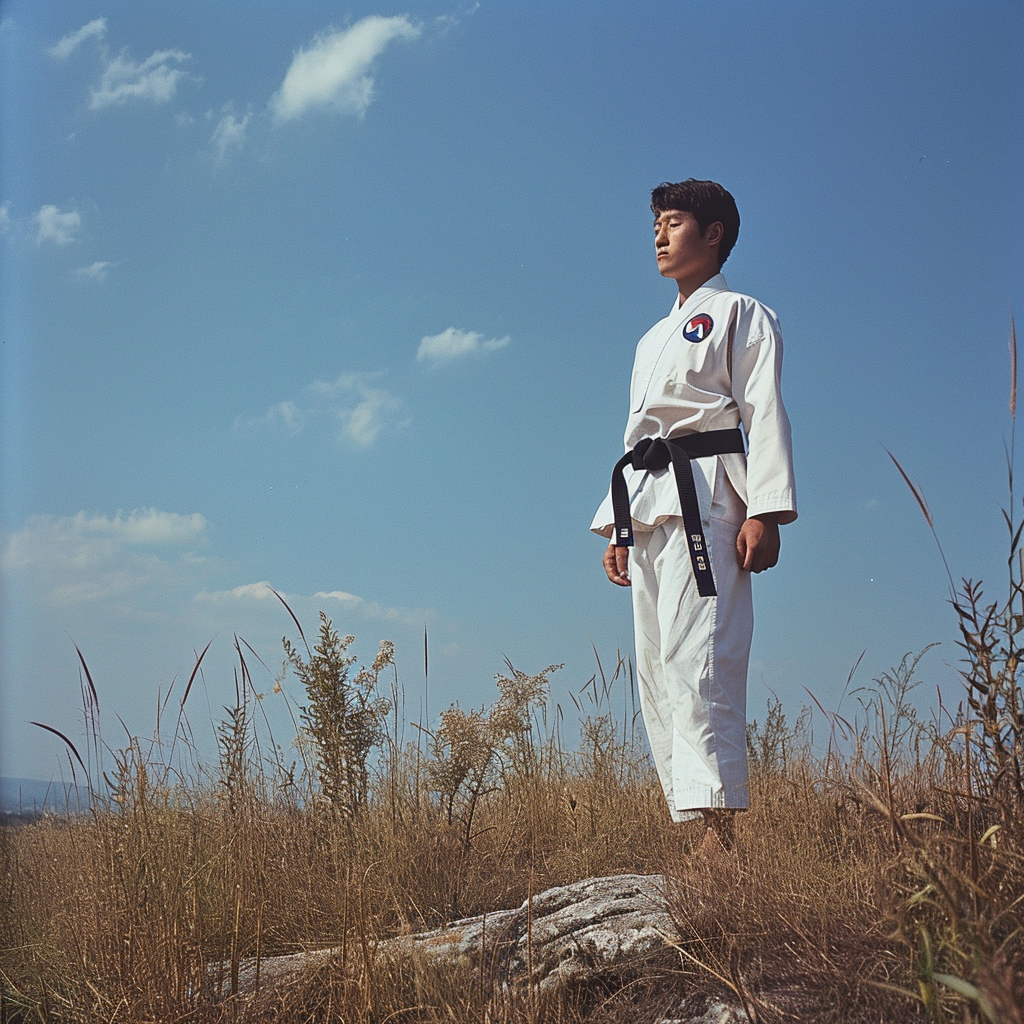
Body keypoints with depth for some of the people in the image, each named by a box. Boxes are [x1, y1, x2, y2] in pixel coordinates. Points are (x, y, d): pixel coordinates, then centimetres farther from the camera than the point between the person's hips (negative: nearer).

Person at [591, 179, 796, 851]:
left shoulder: (741, 315, 7)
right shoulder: (654, 339, 29)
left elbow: (764, 414, -4)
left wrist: (764, 512, -17)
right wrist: (620, 527, 18)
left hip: (705, 493, -8)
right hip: (646, 504, 8)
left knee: (697, 658, -19)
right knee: (657, 670, 1)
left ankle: (720, 828, -22)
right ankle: (687, 816, 3)